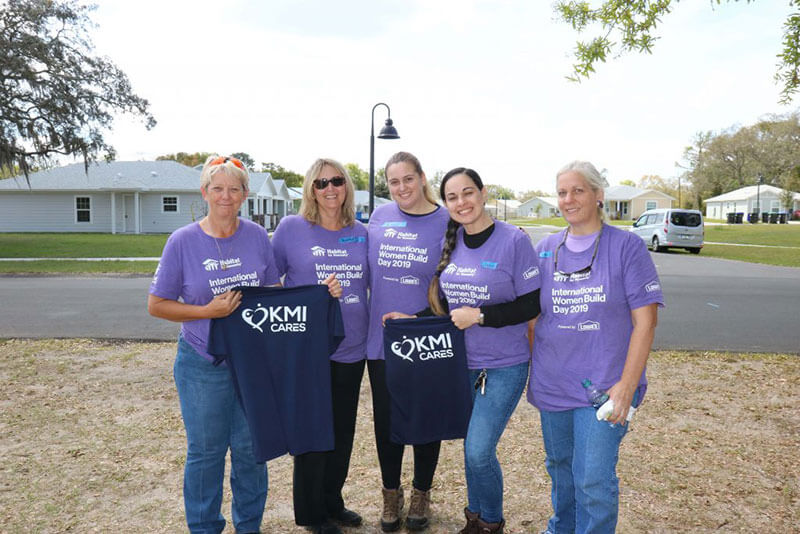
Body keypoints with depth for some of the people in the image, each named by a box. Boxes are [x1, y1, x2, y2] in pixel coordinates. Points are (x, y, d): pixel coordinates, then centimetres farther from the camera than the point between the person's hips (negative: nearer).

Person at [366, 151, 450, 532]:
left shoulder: (446, 222, -6)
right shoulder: (379, 217, 2)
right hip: (381, 341, 3)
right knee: (386, 419, 13)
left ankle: (421, 493, 35)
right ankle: (391, 493, 35)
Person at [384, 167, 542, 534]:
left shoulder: (513, 240, -12)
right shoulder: (449, 242, 4)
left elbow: (531, 305, -13)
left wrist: (479, 316, -19)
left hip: (503, 365, -5)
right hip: (461, 362, 5)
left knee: (479, 451, -6)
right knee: (472, 448, 15)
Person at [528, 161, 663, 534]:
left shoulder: (626, 246, -6)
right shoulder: (545, 250, 5)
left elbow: (645, 321, -9)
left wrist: (627, 384, -14)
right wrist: (532, 370, 8)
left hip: (604, 386, -4)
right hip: (552, 384, 4)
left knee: (594, 481, -4)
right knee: (559, 466, 20)